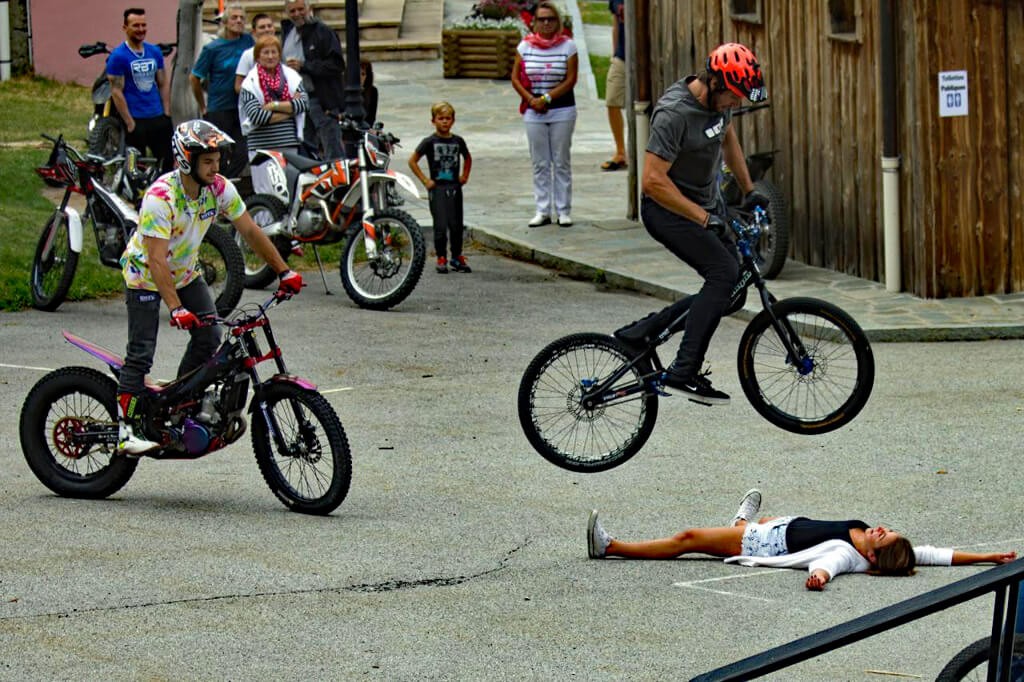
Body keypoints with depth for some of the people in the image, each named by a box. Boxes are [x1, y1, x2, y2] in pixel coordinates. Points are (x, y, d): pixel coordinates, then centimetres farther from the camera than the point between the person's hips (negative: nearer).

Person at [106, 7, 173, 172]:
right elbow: (116, 92, -10)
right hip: (136, 120, -5)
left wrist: (167, 114, 5)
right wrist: (130, 123, -14)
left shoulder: (155, 52, 9)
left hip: (158, 118, 5)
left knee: (168, 161, 6)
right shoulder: (118, 56, -8)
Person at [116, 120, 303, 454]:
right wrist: (176, 309, -44)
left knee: (209, 337, -3)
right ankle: (126, 429, -8)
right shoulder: (161, 196, -33)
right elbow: (157, 259, -37)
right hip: (146, 274, -6)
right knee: (141, 352, -11)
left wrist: (284, 271, -9)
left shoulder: (220, 188, -15)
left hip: (185, 272, 6)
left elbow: (250, 231, -6)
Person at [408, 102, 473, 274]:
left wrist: (465, 176, 13)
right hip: (437, 188, -3)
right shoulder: (430, 142, -4)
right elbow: (412, 161, -2)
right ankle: (441, 259, 5)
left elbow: (467, 158, 26)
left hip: (454, 188, 3)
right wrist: (424, 180, -6)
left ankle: (457, 257, 17)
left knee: (456, 225, 6)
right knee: (440, 226, -5)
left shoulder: (458, 141, 7)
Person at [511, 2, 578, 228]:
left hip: (562, 110, -2)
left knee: (562, 162, 2)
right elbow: (515, 79, 5)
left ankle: (563, 211, 7)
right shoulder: (525, 46, 4)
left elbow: (570, 80, -7)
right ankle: (543, 211, 10)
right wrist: (531, 100, -9)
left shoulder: (568, 46, -2)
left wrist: (546, 99, -14)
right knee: (539, 164, 5)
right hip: (533, 113, 2)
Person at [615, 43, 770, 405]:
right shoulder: (674, 113, -27)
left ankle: (639, 332, 14)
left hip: (707, 203, 9)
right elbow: (653, 180, -29)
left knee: (729, 288, 6)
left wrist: (749, 191, 20)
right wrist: (703, 218, -25)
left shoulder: (719, 99, -1)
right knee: (724, 272, -23)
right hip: (668, 209, -9)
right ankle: (684, 371, -23)